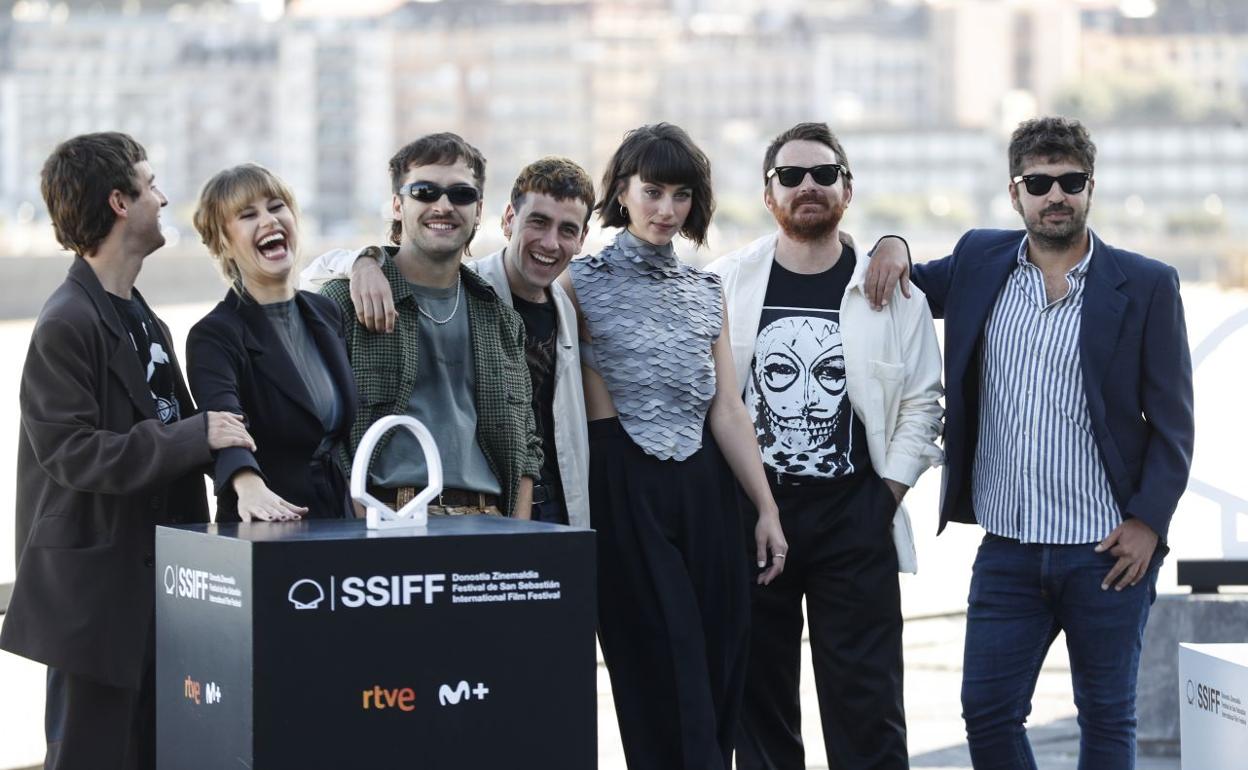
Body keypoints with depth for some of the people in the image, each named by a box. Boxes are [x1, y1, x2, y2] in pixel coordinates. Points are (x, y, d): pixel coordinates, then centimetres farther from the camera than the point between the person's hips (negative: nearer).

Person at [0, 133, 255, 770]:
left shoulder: (143, 321, 16)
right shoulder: (67, 324, -14)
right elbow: (69, 453, -21)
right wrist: (196, 436, -21)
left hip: (150, 580, 9)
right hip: (94, 591, -9)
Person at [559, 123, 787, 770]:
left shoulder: (706, 291, 13)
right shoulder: (583, 283, -1)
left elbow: (727, 411, 9)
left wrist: (766, 509, 5)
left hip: (703, 487, 5)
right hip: (625, 489, -5)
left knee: (719, 669, 4)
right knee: (667, 675, -7)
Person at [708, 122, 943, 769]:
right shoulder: (725, 284, 5)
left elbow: (922, 400, 7)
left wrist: (891, 487, -3)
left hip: (854, 517, -1)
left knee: (866, 703, -3)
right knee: (760, 698, 5)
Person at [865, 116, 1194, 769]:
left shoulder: (1147, 286, -2)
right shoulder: (979, 262, 6)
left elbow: (1172, 421, -1)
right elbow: (910, 289, 24)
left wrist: (1148, 522, -10)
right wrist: (892, 252, 1)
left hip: (1110, 550, -3)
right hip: (1008, 550, 3)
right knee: (987, 711, 4)